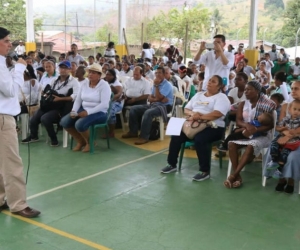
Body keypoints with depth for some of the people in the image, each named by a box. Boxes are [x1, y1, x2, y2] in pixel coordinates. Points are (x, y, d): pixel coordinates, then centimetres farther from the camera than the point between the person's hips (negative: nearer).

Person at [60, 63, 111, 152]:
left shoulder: (104, 85, -11)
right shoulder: (84, 84, 8)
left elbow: (104, 104, -20)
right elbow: (78, 100, 9)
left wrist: (88, 112, -27)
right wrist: (74, 111, -12)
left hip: (99, 112, -7)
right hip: (83, 109, 7)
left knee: (80, 124, -32)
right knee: (64, 122, -12)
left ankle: (89, 142, 0)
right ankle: (81, 141, 10)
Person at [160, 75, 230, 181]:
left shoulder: (221, 97, 0)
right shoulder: (198, 95, 21)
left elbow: (217, 114, -18)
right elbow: (186, 109, 16)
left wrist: (200, 116, -18)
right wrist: (192, 113, -7)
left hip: (213, 127, -6)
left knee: (199, 139, -36)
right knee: (176, 136, -14)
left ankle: (205, 171, -22)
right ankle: (172, 164, 3)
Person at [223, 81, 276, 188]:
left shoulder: (266, 105, -5)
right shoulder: (242, 104, 9)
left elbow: (270, 125, -10)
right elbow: (238, 121, 1)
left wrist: (255, 130, -23)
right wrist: (247, 125, -22)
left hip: (262, 134, -4)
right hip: (245, 133, 4)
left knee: (250, 147, -36)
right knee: (231, 143, -26)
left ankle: (233, 175, -32)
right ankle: (237, 175, -27)